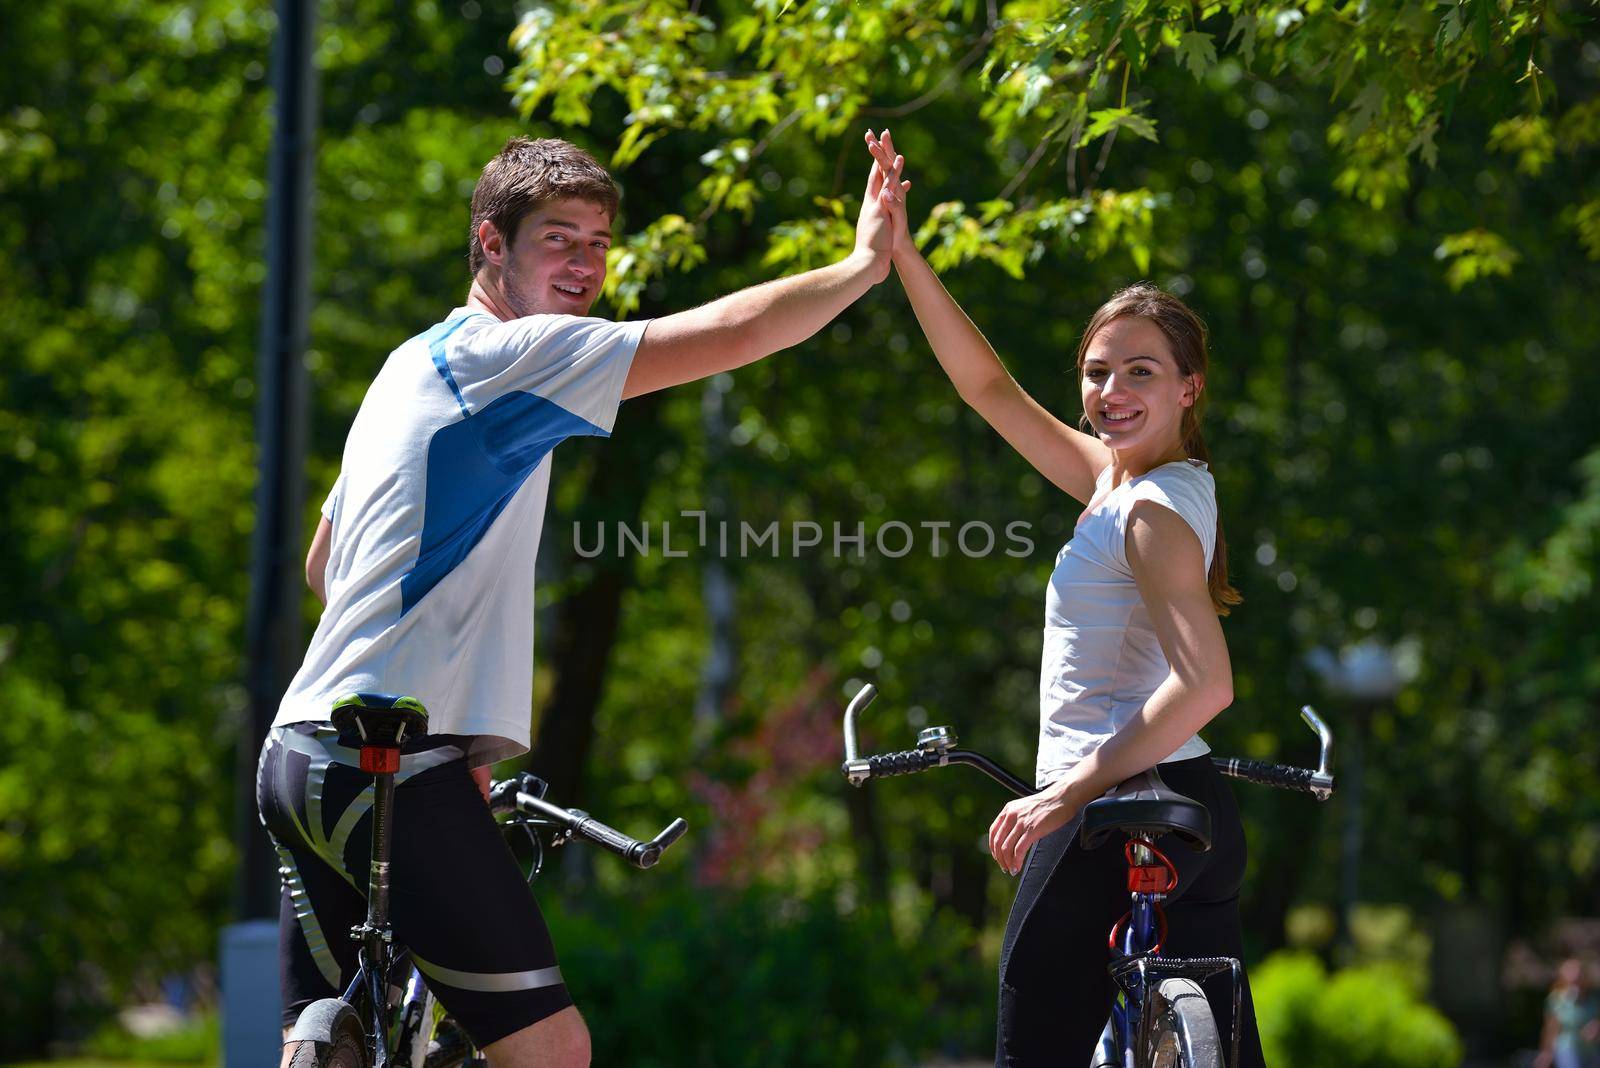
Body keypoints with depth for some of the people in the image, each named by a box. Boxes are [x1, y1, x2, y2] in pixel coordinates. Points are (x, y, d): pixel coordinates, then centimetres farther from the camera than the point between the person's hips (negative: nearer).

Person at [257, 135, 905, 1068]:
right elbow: (735, 333, -14)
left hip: (304, 752, 10)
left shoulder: (414, 365, 22)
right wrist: (864, 265, 0)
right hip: (392, 770, -10)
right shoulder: (507, 354, -8)